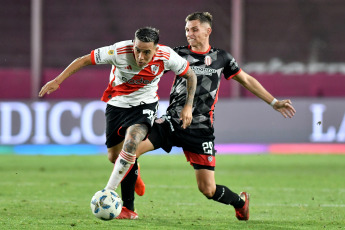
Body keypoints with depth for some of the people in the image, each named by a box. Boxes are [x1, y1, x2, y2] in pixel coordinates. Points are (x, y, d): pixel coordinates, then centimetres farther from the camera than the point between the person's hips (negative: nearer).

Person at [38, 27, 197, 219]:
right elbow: (84, 60, -17)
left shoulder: (167, 56, -22)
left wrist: (188, 106, -9)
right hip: (117, 104, 1)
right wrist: (57, 81, -19)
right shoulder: (119, 52, -27)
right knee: (114, 157, 7)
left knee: (131, 141, -30)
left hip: (144, 104, -1)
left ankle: (108, 192, -23)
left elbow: (191, 75, -3)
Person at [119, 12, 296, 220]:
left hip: (201, 131, -1)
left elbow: (246, 80, 18)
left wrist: (274, 102, 18)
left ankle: (241, 201, 30)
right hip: (172, 123, 1)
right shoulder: (179, 54, 5)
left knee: (208, 189, -4)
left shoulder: (221, 58, 7)